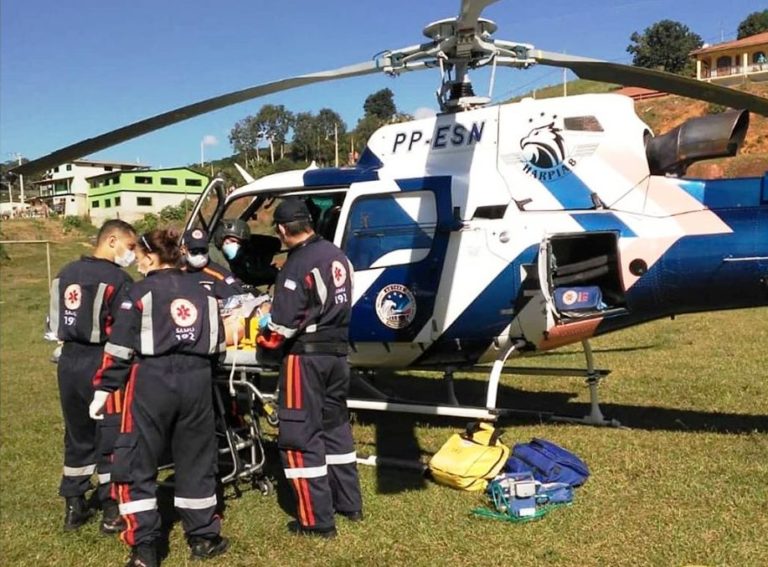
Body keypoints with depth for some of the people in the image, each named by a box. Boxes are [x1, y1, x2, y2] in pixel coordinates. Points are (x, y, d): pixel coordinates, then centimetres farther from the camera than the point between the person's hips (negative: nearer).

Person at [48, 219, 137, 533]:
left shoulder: (65, 273, 9)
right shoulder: (117, 279, -14)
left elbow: (54, 322, 14)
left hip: (69, 362, 7)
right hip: (102, 365, -7)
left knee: (77, 437, 18)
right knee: (112, 439, 3)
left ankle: (74, 507, 26)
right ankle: (112, 512, 8)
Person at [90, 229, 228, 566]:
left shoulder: (142, 292, -3)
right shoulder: (202, 293, 12)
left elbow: (120, 348, -6)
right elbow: (217, 344, 15)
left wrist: (103, 390, 0)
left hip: (152, 383, -5)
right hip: (197, 382, 5)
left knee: (137, 463, 5)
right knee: (196, 461, 15)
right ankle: (204, 538, 23)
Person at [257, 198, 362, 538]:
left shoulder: (298, 265, -18)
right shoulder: (337, 256, 7)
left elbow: (283, 325, -19)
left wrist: (263, 342, -1)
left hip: (306, 356, -8)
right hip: (337, 352, 8)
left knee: (299, 435, 1)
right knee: (335, 424, 20)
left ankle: (317, 520, 5)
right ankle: (350, 504, 29)